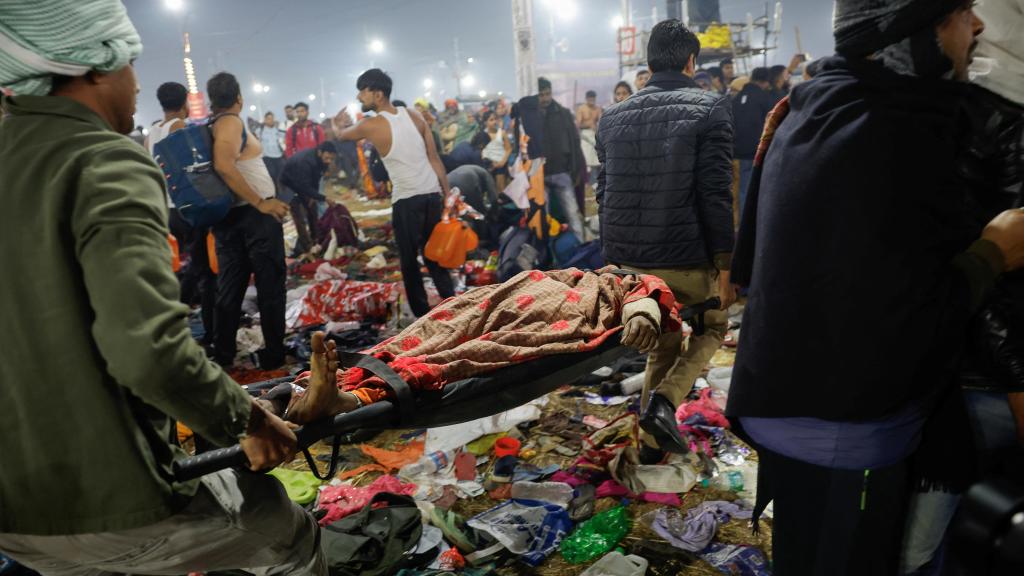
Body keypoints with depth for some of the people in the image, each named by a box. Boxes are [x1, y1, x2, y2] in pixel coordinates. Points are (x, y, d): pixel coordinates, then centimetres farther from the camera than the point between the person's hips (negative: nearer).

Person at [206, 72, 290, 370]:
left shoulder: (209, 126, 12)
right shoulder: (231, 122, -11)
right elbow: (224, 165, -26)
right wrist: (261, 202, -23)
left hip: (226, 215, 8)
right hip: (254, 213, -8)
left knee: (230, 286, 11)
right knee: (269, 284, 0)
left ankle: (222, 354, 15)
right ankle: (274, 354, 4)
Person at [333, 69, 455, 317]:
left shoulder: (371, 125, -6)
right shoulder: (414, 115, 6)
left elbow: (341, 135, 17)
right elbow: (435, 159, 6)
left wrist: (344, 123, 41)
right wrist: (447, 195, 11)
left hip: (406, 201, -5)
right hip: (432, 195, 5)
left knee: (410, 262, 7)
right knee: (434, 257, 16)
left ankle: (424, 316, 9)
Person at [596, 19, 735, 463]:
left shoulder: (613, 117, 8)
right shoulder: (711, 109, -7)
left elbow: (604, 192, 11)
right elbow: (716, 194, -13)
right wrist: (725, 266, -9)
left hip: (628, 260, 5)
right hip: (687, 259, -5)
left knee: (663, 343, 24)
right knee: (713, 327, 22)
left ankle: (651, 443, 27)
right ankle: (664, 400, -1)